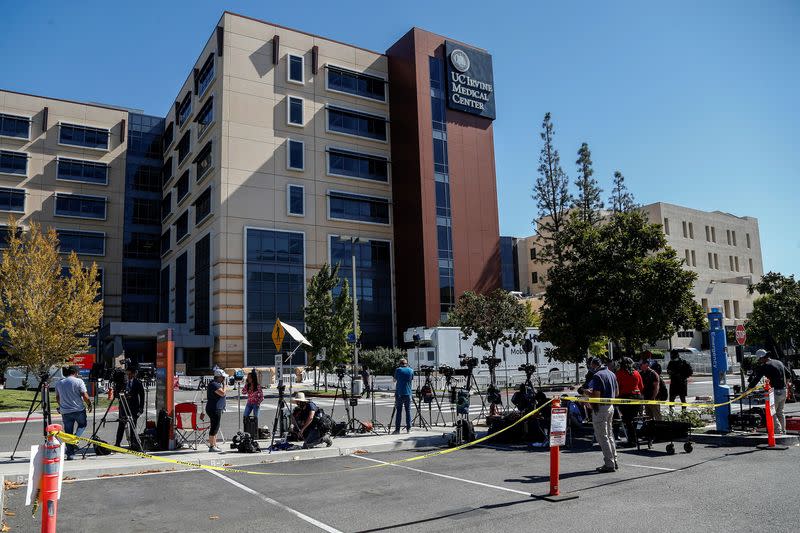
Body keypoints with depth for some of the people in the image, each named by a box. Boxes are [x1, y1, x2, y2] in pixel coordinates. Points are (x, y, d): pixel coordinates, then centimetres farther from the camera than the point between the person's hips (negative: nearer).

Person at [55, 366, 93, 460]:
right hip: (79, 410, -3)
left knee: (68, 433, 9)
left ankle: (70, 454, 8)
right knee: (82, 425, 21)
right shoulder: (78, 381, -8)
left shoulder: (59, 383, 8)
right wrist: (89, 404, 5)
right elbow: (85, 396, -12)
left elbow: (57, 398, 18)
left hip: (65, 412, 4)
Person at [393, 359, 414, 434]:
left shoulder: (398, 370, 0)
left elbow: (395, 380, 10)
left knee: (398, 411, 1)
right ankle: (408, 429, 7)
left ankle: (397, 429, -2)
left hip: (399, 393, -2)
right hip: (408, 393, 2)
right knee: (408, 411, 8)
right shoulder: (411, 370, 5)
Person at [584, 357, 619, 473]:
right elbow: (617, 393, 16)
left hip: (600, 408, -9)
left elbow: (596, 396, -22)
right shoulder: (611, 374, 9)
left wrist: (588, 392, -4)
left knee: (602, 437, -1)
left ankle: (609, 464, 2)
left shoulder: (597, 376, -19)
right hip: (610, 407, 9)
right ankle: (614, 461, 25)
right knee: (610, 435, 18)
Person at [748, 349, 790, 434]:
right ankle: (783, 431, 24)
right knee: (780, 412, 19)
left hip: (775, 392, -8)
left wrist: (749, 388, -10)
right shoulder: (779, 362, 11)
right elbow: (788, 374, 23)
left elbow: (756, 378, -15)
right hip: (784, 390, 8)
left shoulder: (765, 366, -13)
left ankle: (778, 431, -5)